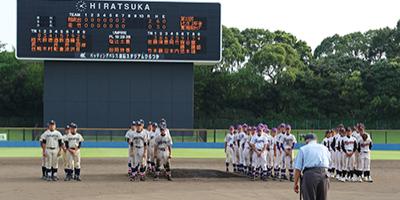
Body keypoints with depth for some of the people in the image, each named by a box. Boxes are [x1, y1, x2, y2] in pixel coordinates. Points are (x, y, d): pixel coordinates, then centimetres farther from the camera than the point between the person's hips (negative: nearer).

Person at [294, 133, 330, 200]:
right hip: (323, 174, 3)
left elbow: (298, 168, 5)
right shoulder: (324, 148, 22)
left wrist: (296, 184, 9)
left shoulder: (303, 149, 12)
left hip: (309, 175, -3)